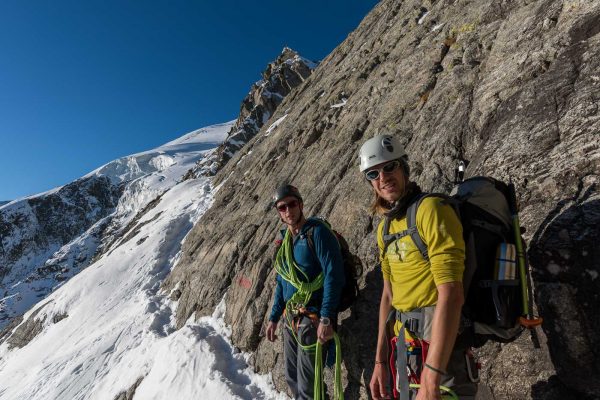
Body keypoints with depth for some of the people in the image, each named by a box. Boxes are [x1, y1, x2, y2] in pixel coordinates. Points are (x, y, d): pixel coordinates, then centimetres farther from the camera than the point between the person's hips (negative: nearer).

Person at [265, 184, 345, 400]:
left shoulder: (317, 232, -13)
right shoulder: (285, 241, 10)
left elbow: (333, 275, -20)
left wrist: (326, 318, -24)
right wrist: (274, 318, 16)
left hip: (312, 317, -7)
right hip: (291, 318, 8)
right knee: (291, 377, 19)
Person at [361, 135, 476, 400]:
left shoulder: (430, 209, -18)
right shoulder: (385, 226, 6)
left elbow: (451, 296, -25)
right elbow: (388, 293, 9)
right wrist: (380, 361, 10)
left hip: (442, 345, -7)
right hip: (405, 346, 7)